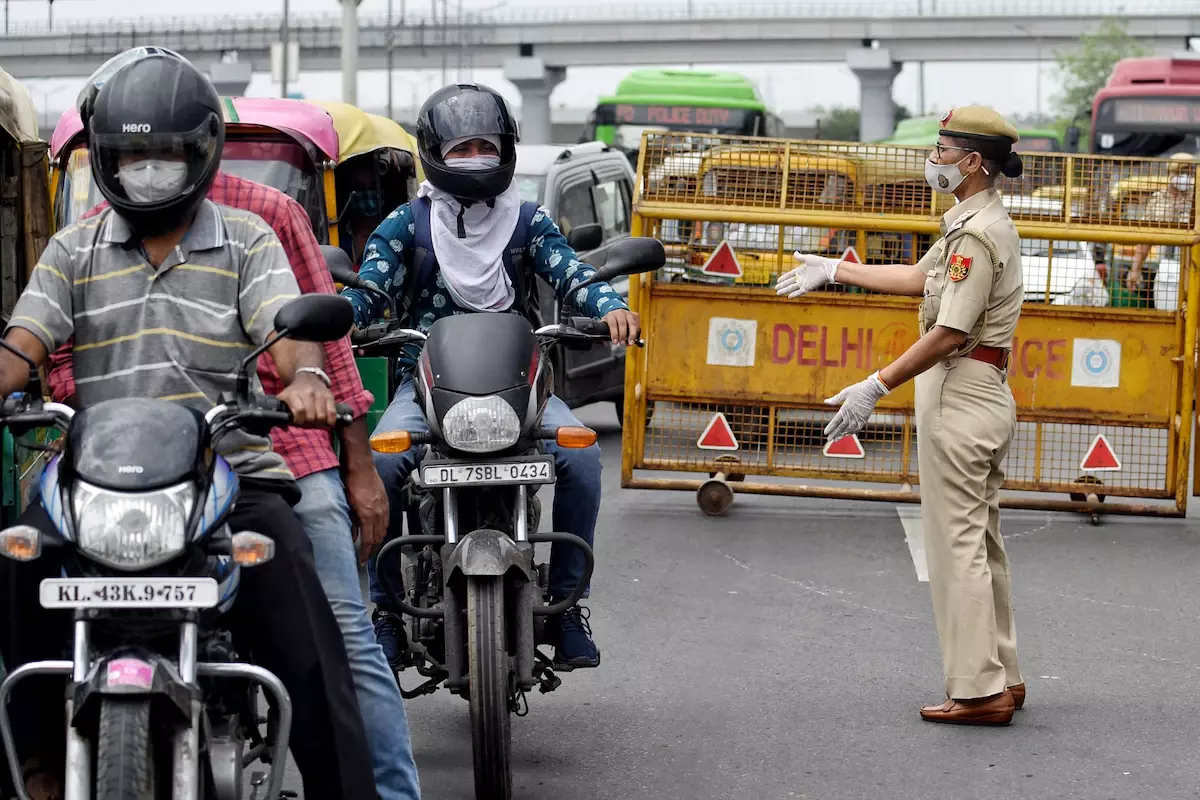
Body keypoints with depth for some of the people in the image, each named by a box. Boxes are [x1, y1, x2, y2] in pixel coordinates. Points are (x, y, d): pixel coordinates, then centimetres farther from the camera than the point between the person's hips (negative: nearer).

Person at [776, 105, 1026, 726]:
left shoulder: (977, 235, -18)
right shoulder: (981, 223, 15)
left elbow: (950, 332, -22)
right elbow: (918, 279, 25)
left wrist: (876, 388, -19)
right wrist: (836, 270, 30)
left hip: (959, 395, -11)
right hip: (985, 395, 11)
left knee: (957, 542, -7)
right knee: (981, 540, 14)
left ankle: (979, 689, -6)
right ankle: (1001, 676, 19)